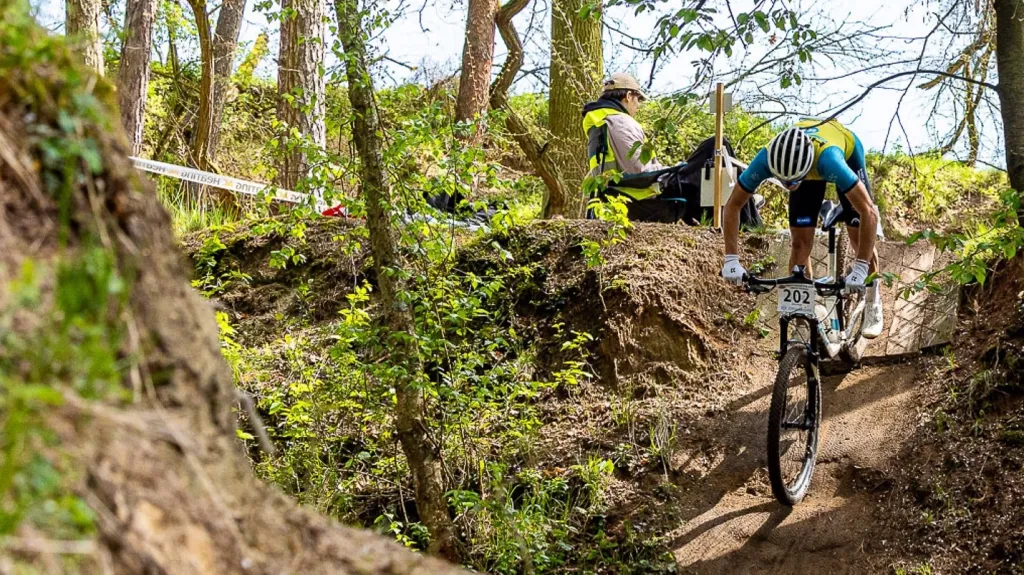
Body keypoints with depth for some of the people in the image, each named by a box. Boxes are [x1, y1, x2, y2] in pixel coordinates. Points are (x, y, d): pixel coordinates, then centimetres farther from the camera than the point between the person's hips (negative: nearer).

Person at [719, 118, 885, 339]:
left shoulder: (829, 158, -48)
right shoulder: (765, 159, -39)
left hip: (846, 152, -2)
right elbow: (733, 205, -25)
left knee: (859, 237, -7)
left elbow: (869, 212, -45)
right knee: (800, 241, -8)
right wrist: (731, 259, -31)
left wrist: (861, 267, -47)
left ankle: (873, 304, 17)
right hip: (804, 163, 2)